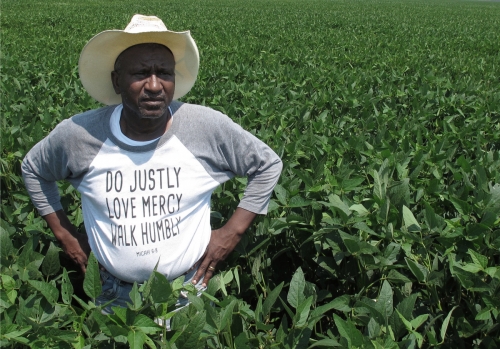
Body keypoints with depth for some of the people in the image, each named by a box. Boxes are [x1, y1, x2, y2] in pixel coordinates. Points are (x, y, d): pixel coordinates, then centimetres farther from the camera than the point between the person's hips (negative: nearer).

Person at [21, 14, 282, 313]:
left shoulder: (209, 127, -18)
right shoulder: (77, 134, -15)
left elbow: (268, 165, -4)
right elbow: (33, 169, 7)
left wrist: (232, 232, -9)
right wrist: (64, 234, 2)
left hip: (190, 289, 0)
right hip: (113, 294, 1)